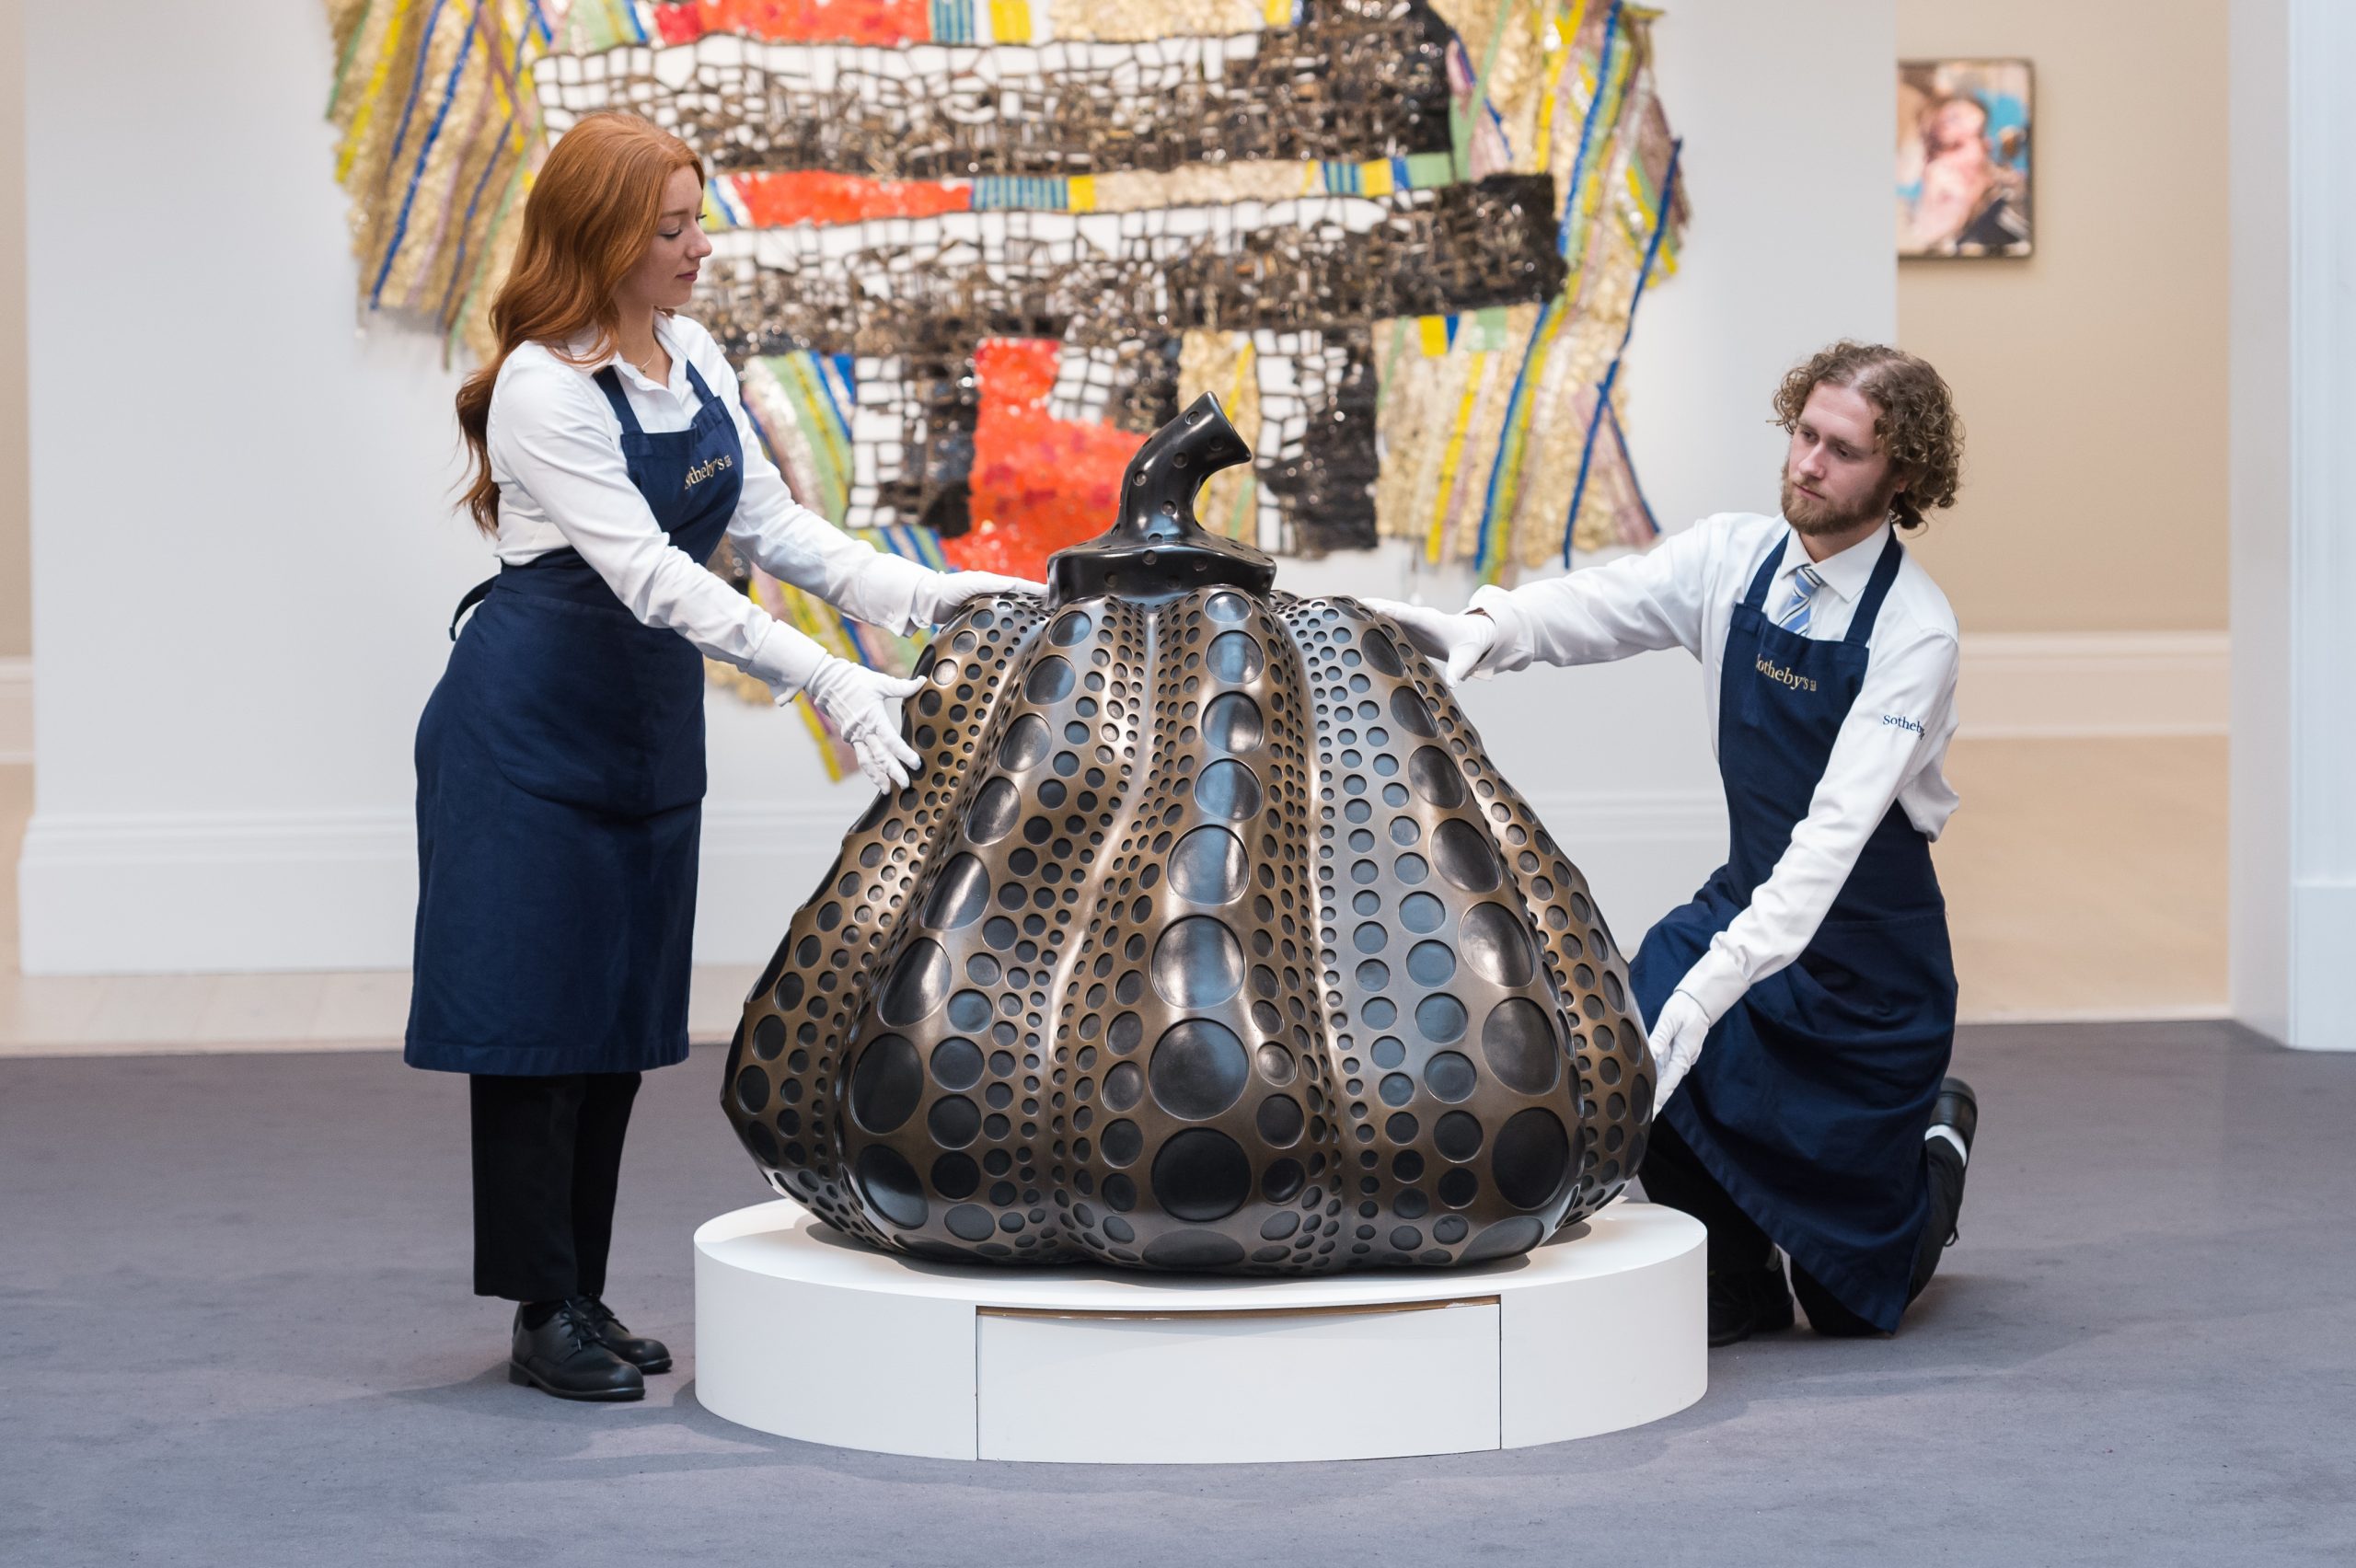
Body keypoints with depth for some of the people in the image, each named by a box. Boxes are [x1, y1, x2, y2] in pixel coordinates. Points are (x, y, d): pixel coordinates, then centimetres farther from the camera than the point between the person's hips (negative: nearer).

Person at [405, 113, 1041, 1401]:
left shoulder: (693, 361, 6)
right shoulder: (543, 389, -19)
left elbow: (769, 526, 9)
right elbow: (651, 576, -26)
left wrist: (920, 593, -6)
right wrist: (828, 685, -32)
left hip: (646, 725, 8)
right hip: (531, 725, -8)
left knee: (622, 1017, 9)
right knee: (534, 1016, -3)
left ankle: (584, 1300, 17)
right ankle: (543, 1317, 3)